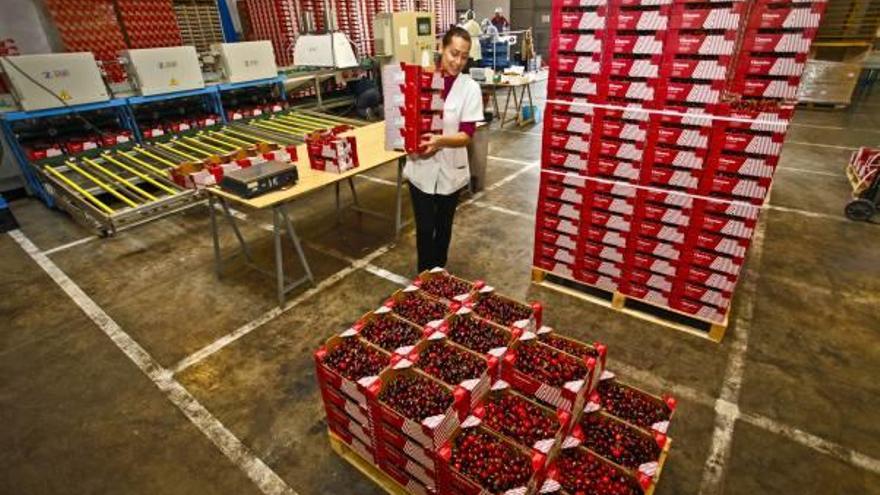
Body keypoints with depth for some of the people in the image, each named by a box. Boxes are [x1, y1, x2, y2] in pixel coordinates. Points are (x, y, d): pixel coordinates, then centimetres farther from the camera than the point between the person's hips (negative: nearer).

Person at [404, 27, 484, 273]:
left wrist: (440, 141, -33)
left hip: (451, 169, 1)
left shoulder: (470, 87, -8)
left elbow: (466, 135, -14)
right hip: (421, 168, 0)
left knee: (443, 225, 17)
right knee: (425, 227, 5)